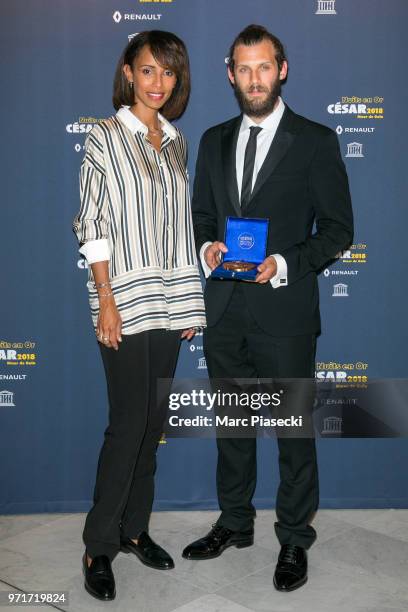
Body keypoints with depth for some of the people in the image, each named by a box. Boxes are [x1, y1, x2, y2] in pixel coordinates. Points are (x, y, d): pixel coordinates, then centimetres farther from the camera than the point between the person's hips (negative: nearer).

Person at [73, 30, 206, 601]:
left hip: (171, 299, 6)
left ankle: (135, 527, 25)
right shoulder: (106, 136, -3)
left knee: (153, 421, 10)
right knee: (129, 421, -4)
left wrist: (191, 298, 10)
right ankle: (99, 545, 12)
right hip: (125, 299, -5)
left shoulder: (176, 141, 13)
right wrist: (106, 299, -14)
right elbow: (93, 223, -7)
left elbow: (179, 222, 14)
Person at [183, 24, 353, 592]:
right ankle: (235, 522, 36)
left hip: (285, 311, -4)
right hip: (224, 310, 5)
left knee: (294, 429, 6)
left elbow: (338, 227, -4)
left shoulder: (315, 141, -2)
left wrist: (285, 264, -18)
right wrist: (207, 247, -5)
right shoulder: (214, 140, 12)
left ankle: (294, 539, 25)